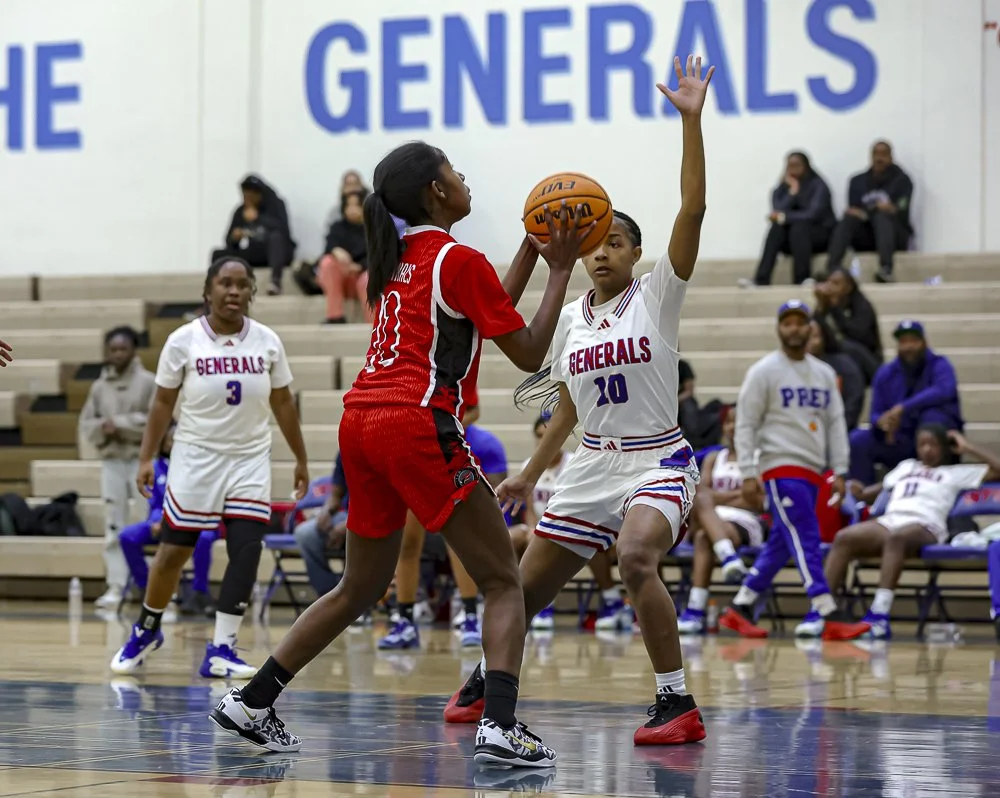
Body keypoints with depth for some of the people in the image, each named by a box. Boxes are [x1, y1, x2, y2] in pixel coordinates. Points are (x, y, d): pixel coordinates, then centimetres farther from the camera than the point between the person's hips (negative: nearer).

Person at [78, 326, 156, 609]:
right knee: (113, 527, 0)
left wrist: (120, 423, -15)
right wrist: (104, 427, -12)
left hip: (142, 460, -3)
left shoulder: (148, 382, -3)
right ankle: (116, 587, 0)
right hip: (111, 462, 3)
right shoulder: (99, 386, 8)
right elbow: (86, 425, 8)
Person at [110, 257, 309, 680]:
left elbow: (283, 402, 8)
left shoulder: (267, 341, -1)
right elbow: (163, 402, 0)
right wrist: (146, 458, -5)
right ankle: (146, 630, 26)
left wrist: (300, 459, 9)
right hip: (196, 457, -2)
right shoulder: (184, 341, -7)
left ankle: (220, 650, -5)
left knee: (246, 551, -10)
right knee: (173, 550, 2)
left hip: (250, 460, 2)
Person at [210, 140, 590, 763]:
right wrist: (561, 269, 5)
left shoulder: (400, 257, 18)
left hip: (362, 425, 8)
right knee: (503, 582, -1)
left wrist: (532, 250, 25)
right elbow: (529, 353, -1)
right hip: (418, 425, -8)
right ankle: (501, 725, -17)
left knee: (361, 588, 20)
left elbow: (488, 314, 29)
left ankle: (251, 704, 19)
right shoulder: (460, 261, -5)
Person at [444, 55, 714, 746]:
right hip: (591, 466, 5)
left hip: (657, 463, -5)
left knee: (636, 558, -34)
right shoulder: (570, 318, 9)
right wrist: (530, 475, 22)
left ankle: (679, 705, -26)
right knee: (529, 586, 10)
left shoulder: (658, 296, -5)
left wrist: (692, 121, -24)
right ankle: (485, 679, 40)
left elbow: (693, 210, -18)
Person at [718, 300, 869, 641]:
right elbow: (745, 425, -6)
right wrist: (749, 474, -13)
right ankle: (828, 615, -19)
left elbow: (836, 424, 15)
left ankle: (740, 608, 18)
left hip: (811, 472, 7)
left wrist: (839, 472, 6)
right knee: (805, 540, -14)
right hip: (780, 468, -6)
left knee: (781, 545, 8)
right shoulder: (763, 372, -3)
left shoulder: (825, 374, 14)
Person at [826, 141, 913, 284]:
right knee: (848, 218, -26)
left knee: (882, 216, -33)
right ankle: (831, 270, -47)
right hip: (865, 237, 3)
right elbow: (853, 209, 5)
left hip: (894, 235, -3)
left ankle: (885, 270, -57)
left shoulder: (901, 180, 6)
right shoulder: (858, 181, 15)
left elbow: (902, 213, -6)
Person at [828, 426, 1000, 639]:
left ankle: (879, 614, -53)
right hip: (888, 521, 4)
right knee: (843, 538, -27)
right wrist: (862, 493, 14)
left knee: (896, 537, -42)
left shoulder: (955, 473, 24)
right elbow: (881, 488, 36)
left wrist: (968, 449, 19)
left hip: (925, 526, -4)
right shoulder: (906, 466, 38)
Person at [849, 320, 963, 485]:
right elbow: (876, 414, 5)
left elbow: (944, 390, -29)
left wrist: (903, 407, -35)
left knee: (932, 415, -34)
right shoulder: (885, 374, 6)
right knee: (858, 440, -18)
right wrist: (882, 422, -22)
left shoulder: (939, 365, -6)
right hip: (899, 442, 3)